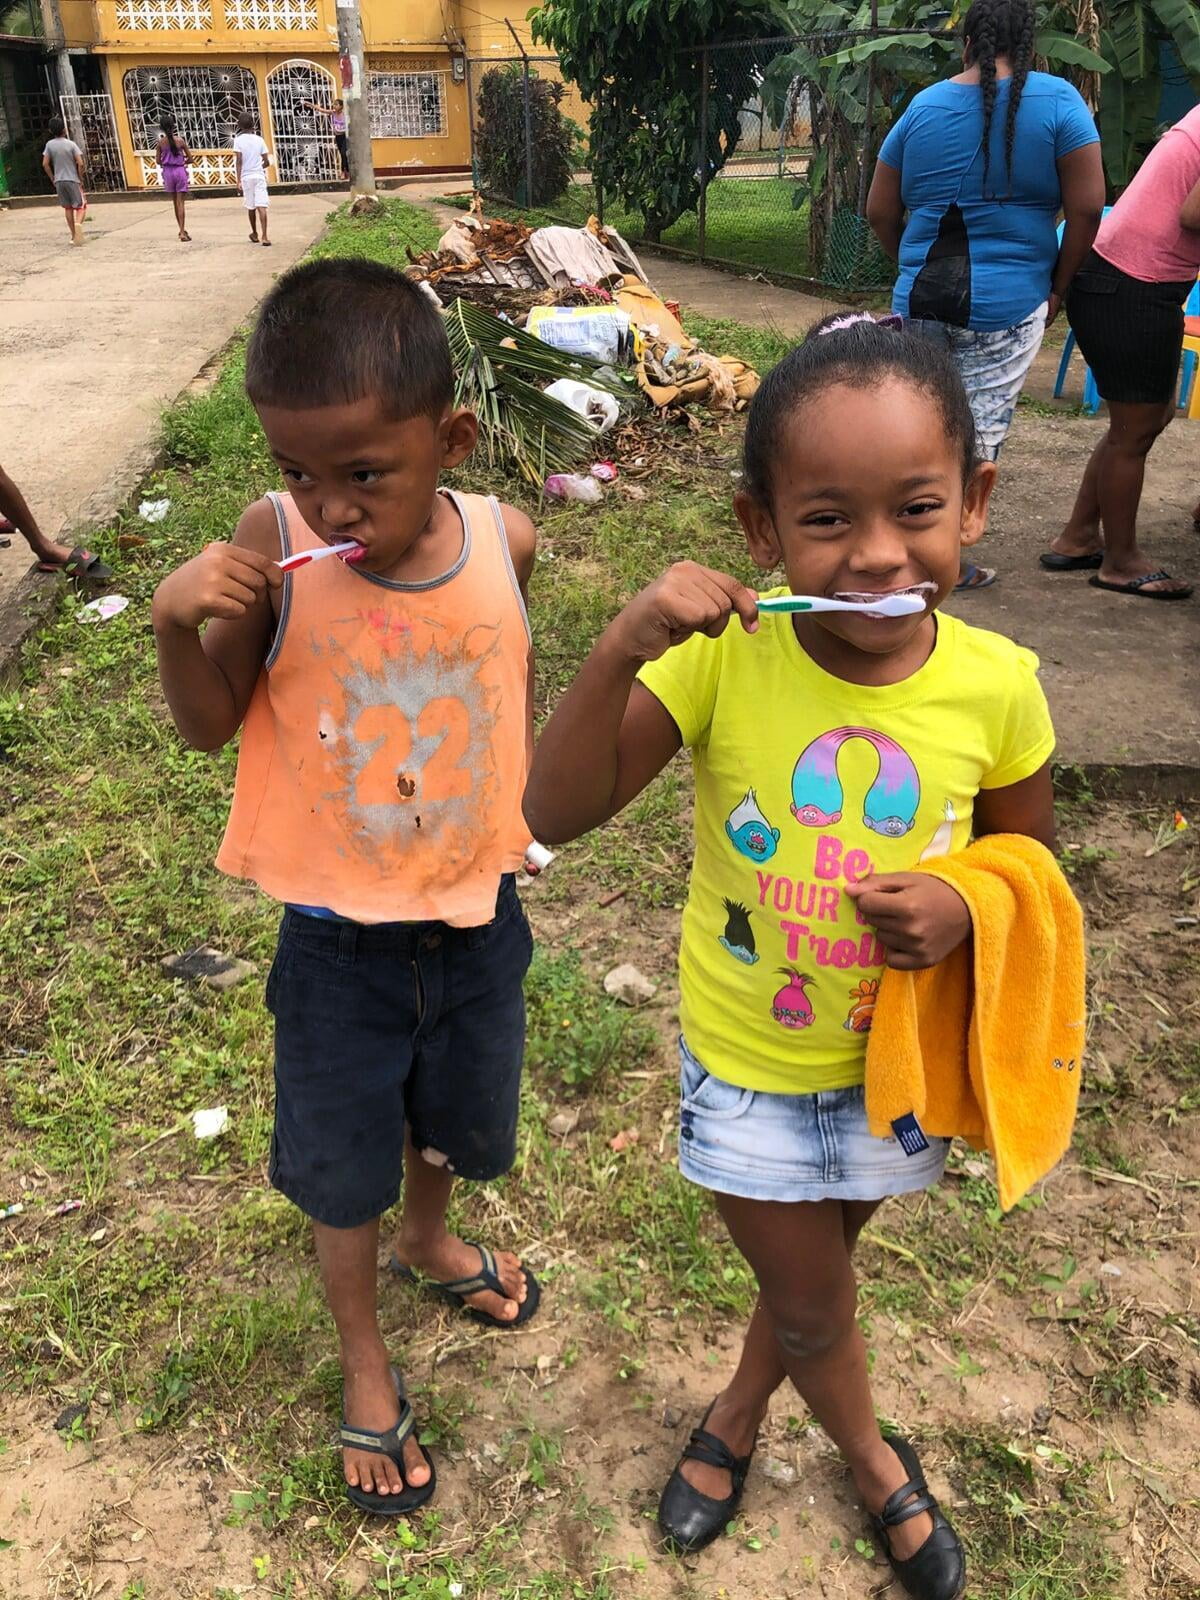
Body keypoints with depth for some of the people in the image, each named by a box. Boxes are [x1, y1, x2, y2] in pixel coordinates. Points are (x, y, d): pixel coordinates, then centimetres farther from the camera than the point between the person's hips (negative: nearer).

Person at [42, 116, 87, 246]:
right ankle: (77, 223, -31)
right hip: (73, 180, -3)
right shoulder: (71, 144, -8)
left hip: (59, 181, 3)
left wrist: (52, 179, 11)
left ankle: (73, 235, 15)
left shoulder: (49, 144, 1)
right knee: (80, 207, 1)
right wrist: (81, 178, -3)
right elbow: (81, 163, -15)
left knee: (68, 208, 14)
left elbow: (45, 164, 0)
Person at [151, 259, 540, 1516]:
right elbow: (208, 724, -9)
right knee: (343, 1165, 17)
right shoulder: (273, 551, -20)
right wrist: (176, 621, -26)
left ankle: (429, 1236, 62)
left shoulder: (501, 541, -14)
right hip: (337, 937, -2)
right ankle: (364, 1360, 46)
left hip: (475, 917, 2)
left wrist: (516, 809, 3)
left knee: (451, 1116, 27)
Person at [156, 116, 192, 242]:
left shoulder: (161, 142, -2)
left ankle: (182, 230, 26)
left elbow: (158, 160, 2)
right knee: (181, 203, -4)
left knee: (175, 202, 16)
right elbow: (190, 158, -1)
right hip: (180, 170, -2)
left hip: (168, 171, 2)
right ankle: (183, 233, -13)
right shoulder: (180, 140, -7)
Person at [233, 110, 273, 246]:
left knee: (251, 207, 14)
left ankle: (255, 234, 29)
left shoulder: (239, 140, -4)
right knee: (261, 206, -8)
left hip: (246, 176, -1)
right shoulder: (259, 139, 3)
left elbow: (239, 161, -10)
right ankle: (264, 237, -20)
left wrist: (238, 180, -9)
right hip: (259, 175, 1)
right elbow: (267, 161, 4)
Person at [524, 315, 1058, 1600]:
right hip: (747, 1061, -2)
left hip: (902, 1056, 2)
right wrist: (621, 649, -40)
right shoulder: (723, 658, -23)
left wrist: (964, 911, -24)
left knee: (811, 1262, 27)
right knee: (812, 1304, 20)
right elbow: (554, 814, -25)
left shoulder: (996, 685, -18)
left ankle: (734, 1418, 59)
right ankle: (876, 1466, 53)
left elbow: (1026, 860, -2)